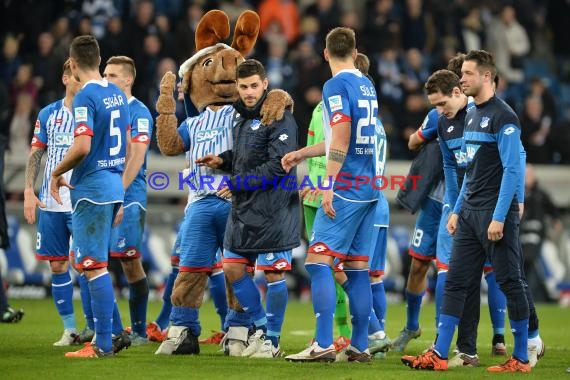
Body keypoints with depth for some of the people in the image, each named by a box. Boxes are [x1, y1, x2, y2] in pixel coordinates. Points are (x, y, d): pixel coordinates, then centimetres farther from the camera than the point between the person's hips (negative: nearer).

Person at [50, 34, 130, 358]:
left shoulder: (86, 97, -14)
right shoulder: (118, 95, 12)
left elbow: (82, 147, -24)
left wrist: (57, 174, -8)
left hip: (91, 189, -8)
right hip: (115, 186, 8)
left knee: (95, 267, -6)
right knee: (98, 266, 17)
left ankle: (103, 345, -5)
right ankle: (111, 335, 17)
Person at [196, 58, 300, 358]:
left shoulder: (279, 119, -13)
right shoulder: (242, 117, 15)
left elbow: (277, 166, -20)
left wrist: (237, 183, -16)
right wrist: (222, 160, 7)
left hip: (273, 211, -9)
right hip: (242, 210, 9)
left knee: (273, 274, -3)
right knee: (232, 269, 9)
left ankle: (271, 340, 7)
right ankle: (260, 327, 22)